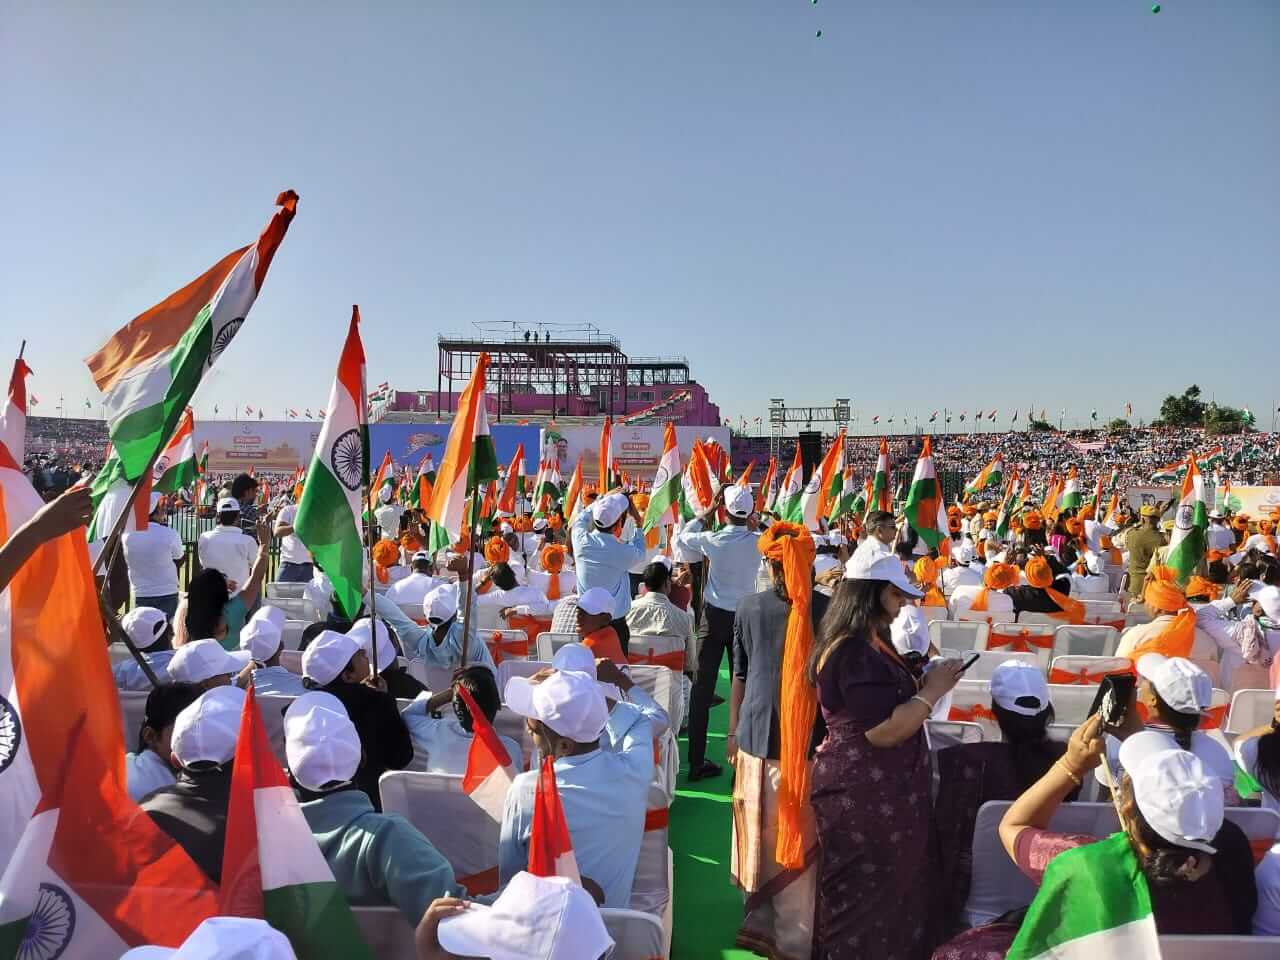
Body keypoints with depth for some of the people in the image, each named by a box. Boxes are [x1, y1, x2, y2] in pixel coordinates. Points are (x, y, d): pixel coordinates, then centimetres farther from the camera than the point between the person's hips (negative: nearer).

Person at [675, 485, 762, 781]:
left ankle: (696, 762, 8)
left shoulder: (713, 540, -11)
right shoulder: (758, 542, -8)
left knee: (703, 689, 5)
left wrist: (709, 510, 10)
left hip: (715, 617, -1)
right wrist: (750, 520, 10)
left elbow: (683, 535, 7)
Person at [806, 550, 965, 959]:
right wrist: (932, 690, -17)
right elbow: (883, 730, -27)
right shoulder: (856, 652, -24)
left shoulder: (863, 643, 9)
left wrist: (923, 686, 6)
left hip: (868, 789, 10)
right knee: (871, 899, 6)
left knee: (881, 893, 21)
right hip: (864, 795, -10)